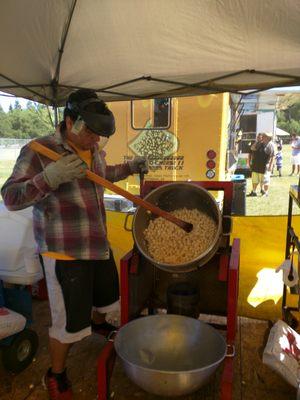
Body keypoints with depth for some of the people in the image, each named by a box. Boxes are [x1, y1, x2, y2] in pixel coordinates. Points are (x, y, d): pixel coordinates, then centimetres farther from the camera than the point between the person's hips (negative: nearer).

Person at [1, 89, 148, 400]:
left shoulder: (93, 150, 5)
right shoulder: (39, 151, -17)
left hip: (98, 244, 8)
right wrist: (49, 178, -38)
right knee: (69, 322, 3)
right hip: (65, 252, -7)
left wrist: (132, 167, 19)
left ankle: (101, 325, 62)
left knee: (106, 295, 27)